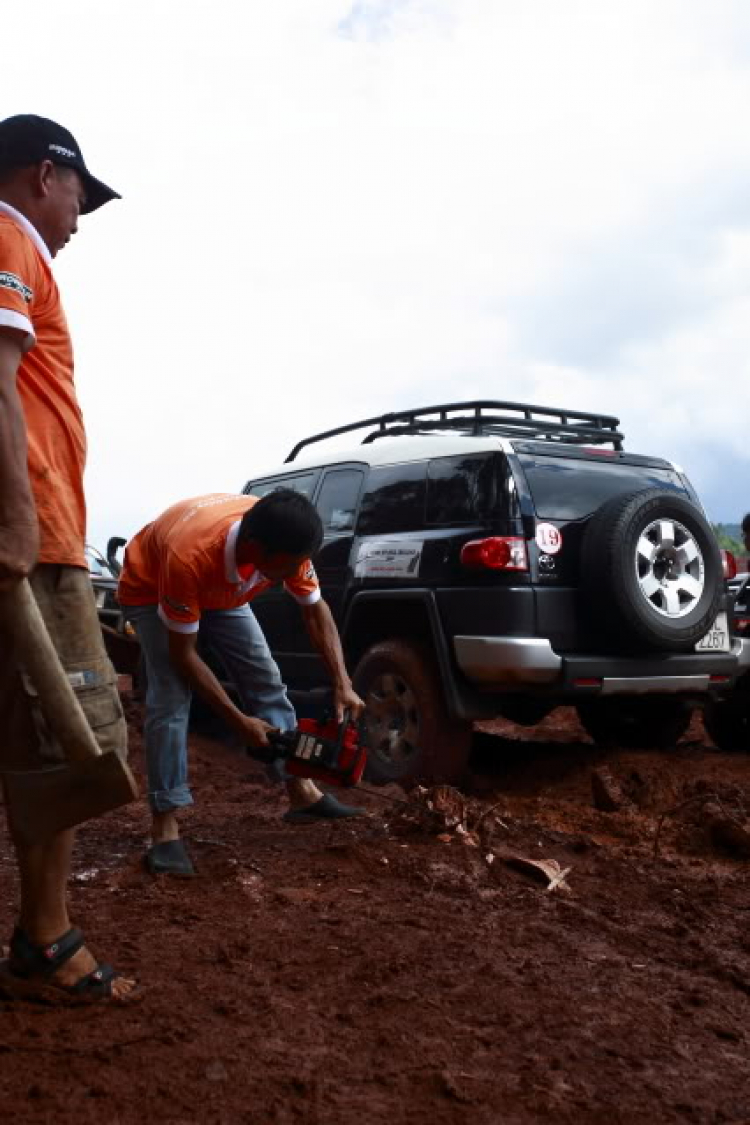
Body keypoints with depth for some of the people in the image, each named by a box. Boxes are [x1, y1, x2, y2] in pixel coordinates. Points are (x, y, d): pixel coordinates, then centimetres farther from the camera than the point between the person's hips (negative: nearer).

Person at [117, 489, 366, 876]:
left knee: (266, 679, 0)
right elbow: (183, 654, -33)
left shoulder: (284, 541, -31)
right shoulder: (190, 556, -46)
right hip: (150, 589, -5)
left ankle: (302, 793, 10)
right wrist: (239, 721, -29)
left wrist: (342, 684, -20)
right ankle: (165, 827, -12)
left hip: (220, 590, 5)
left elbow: (315, 611, -12)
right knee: (171, 697, -19)